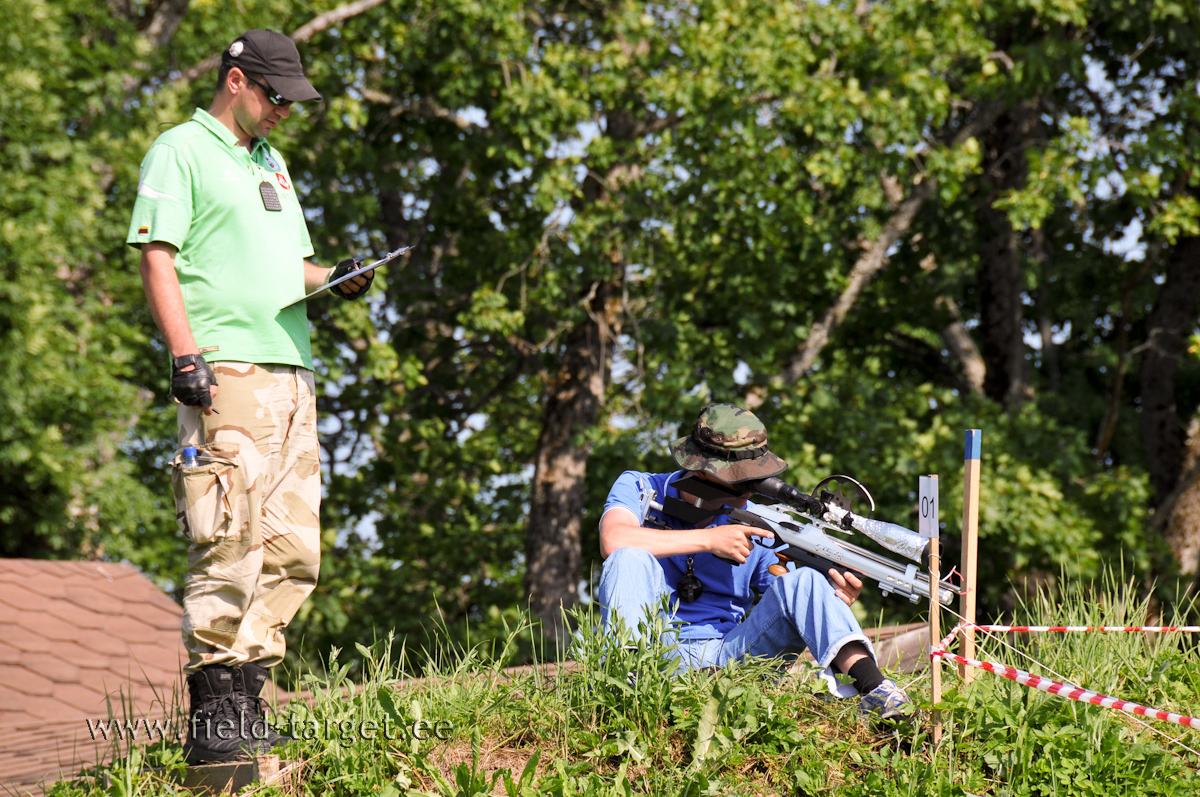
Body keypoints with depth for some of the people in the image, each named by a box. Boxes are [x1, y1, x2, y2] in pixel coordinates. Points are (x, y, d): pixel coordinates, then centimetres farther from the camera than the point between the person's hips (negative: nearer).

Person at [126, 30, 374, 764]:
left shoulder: (271, 160, 25)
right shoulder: (180, 152, 0)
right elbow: (158, 260, -8)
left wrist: (334, 280, 9)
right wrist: (185, 355, -18)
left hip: (293, 373, 9)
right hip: (227, 372, -9)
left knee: (292, 552, 6)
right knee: (231, 546, -14)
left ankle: (247, 698, 11)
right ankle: (212, 716, -12)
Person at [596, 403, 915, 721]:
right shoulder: (640, 489, 2)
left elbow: (795, 602, 6)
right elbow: (614, 541, -22)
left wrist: (838, 604, -19)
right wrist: (709, 539, -19)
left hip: (731, 655, 2)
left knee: (803, 580, -17)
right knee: (630, 560, -26)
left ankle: (871, 685, -40)